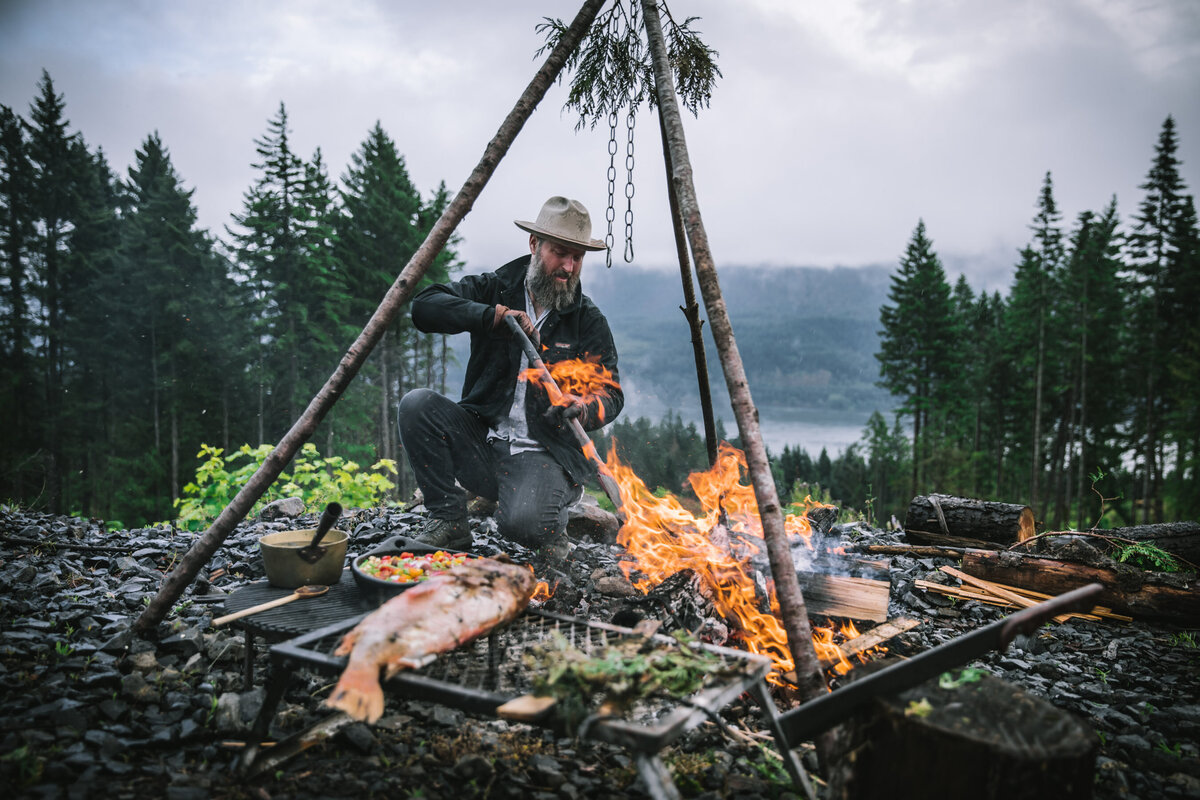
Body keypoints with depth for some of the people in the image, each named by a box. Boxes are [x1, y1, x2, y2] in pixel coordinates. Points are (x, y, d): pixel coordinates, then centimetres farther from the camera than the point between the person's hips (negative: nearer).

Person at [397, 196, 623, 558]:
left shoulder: (590, 321, 0)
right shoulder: (494, 289, 3)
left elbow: (612, 395, -5)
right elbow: (424, 306, -10)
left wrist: (585, 409, -29)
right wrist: (494, 315, -22)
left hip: (545, 456, -3)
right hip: (481, 441, 3)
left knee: (521, 522, -33)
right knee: (417, 404, -22)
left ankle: (553, 516, 7)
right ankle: (448, 520, -6)